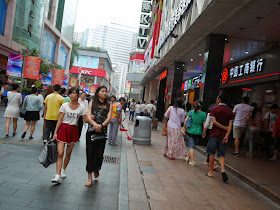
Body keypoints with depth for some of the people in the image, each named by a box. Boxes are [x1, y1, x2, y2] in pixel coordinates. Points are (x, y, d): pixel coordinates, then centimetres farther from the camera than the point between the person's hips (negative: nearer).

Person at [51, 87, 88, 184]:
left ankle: (64, 170, 34)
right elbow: (60, 119, 0)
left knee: (68, 153, 11)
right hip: (63, 129, -1)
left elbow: (86, 120, 1)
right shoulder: (64, 105, -1)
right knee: (60, 153, -9)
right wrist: (55, 132, -3)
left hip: (73, 130, 1)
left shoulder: (81, 107, 1)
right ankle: (57, 176, -6)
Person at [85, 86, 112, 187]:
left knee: (99, 153, 2)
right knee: (90, 153, 0)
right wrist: (95, 124, -25)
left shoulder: (109, 105, 9)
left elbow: (109, 118, -4)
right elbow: (88, 116, -5)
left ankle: (96, 169, 33)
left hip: (102, 132, 1)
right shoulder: (92, 103, 6)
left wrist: (101, 125, -22)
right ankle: (89, 177, 10)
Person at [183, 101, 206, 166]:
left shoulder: (191, 112, -5)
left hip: (190, 131, -1)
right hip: (198, 133, 1)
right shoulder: (203, 114, -5)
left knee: (191, 146, 5)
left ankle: (192, 161, 3)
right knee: (193, 145, 18)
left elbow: (185, 121, -7)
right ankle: (188, 158, 30)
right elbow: (204, 125, -4)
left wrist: (185, 129, 5)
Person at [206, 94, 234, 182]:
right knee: (221, 154, 11)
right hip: (224, 135, 3)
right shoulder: (229, 111, 5)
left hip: (214, 134, -3)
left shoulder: (214, 109, -5)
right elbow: (230, 125, -3)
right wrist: (227, 135, -8)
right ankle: (223, 169, -10)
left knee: (211, 153, 9)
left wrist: (224, 128, -7)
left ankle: (211, 172, 15)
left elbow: (214, 122, -15)